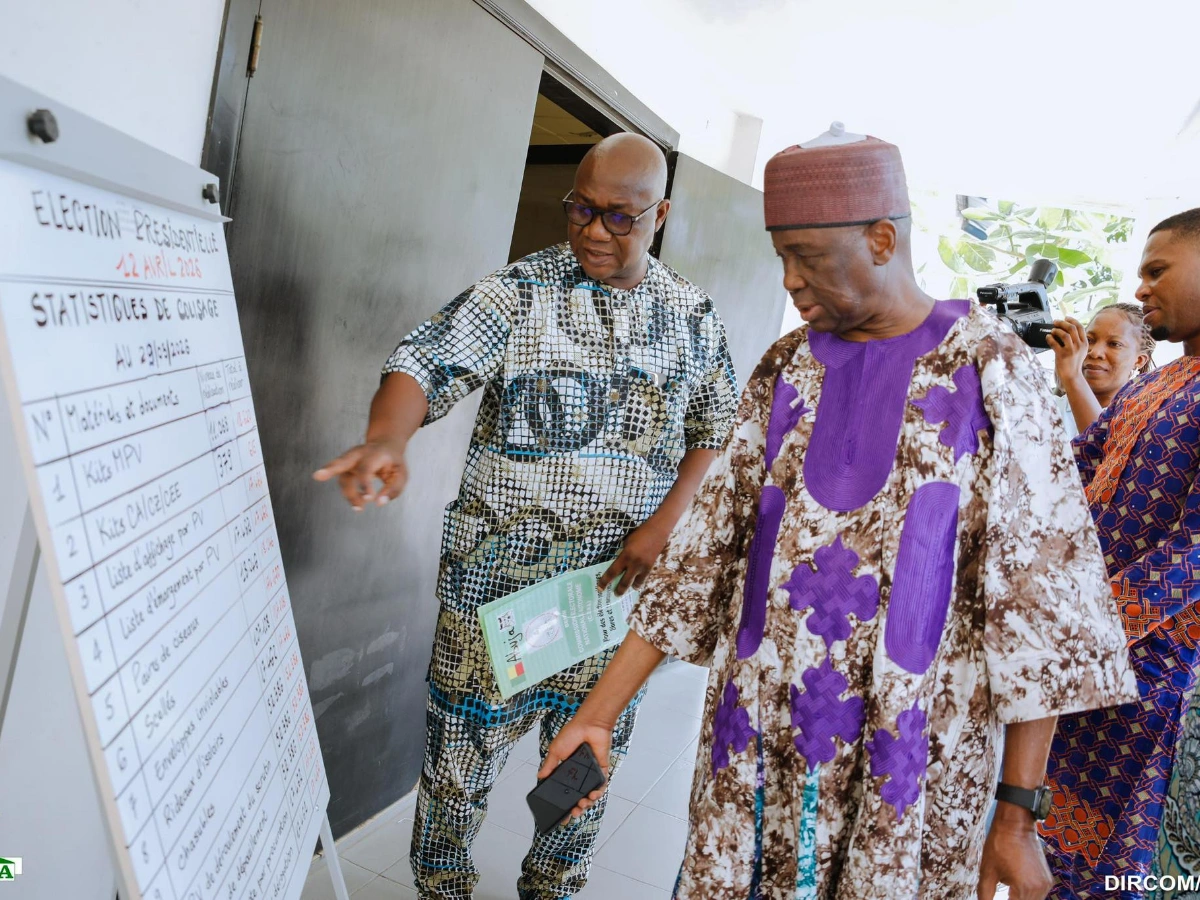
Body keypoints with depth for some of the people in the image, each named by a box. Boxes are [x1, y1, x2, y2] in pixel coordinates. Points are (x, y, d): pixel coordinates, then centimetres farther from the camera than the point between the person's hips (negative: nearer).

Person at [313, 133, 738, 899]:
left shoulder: (693, 314, 4)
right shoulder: (521, 290, -7)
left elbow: (718, 428, 8)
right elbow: (427, 364, -18)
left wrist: (665, 523, -7)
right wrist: (387, 441, -40)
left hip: (619, 583, 3)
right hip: (500, 578, -3)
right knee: (463, 751, 10)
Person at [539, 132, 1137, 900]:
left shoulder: (993, 373, -8)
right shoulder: (785, 371, 3)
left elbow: (1040, 593, -8)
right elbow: (709, 545, 3)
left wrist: (1020, 811, -8)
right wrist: (600, 710, 0)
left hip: (907, 754, -3)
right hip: (758, 740, 4)